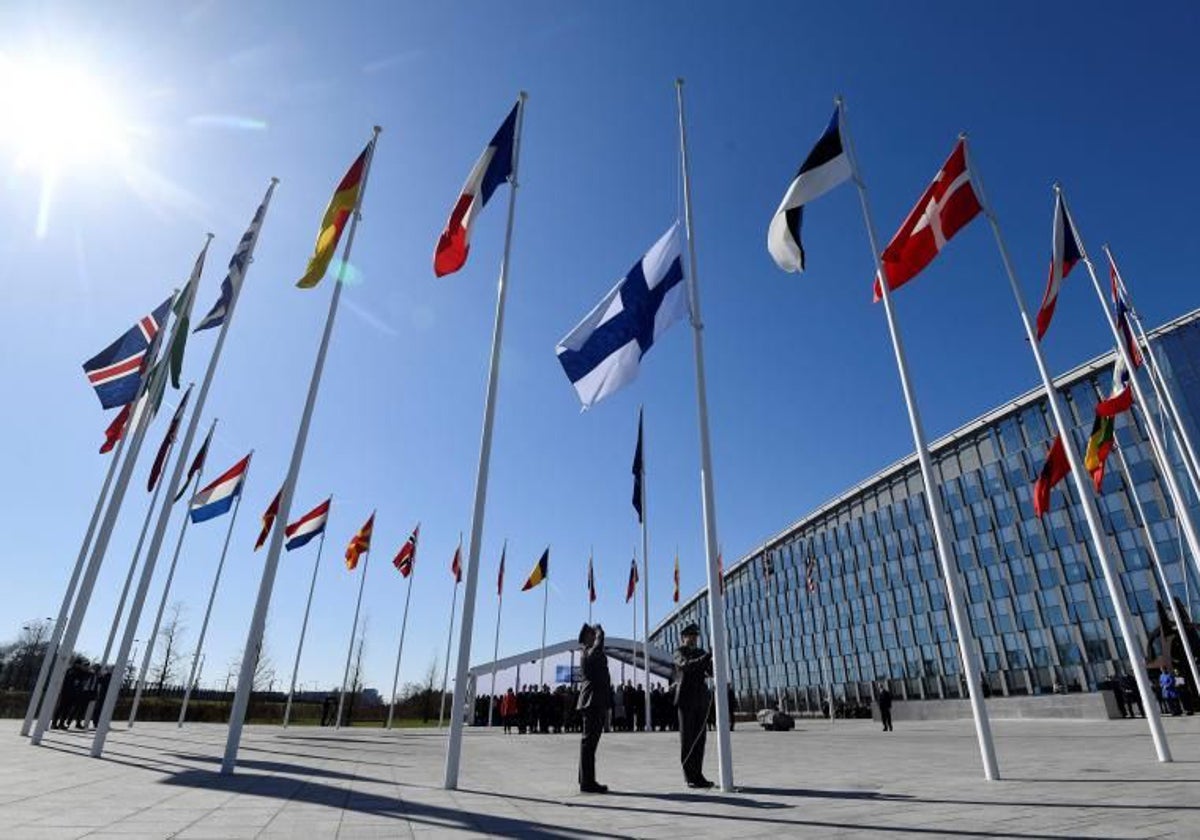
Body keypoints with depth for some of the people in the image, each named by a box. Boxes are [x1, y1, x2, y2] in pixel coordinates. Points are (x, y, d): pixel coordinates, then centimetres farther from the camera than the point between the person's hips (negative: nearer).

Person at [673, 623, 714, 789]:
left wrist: (714, 660, -17)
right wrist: (705, 658, -36)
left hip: (701, 700, 5)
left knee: (699, 738, 5)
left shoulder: (701, 653, 15)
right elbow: (686, 665, -23)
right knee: (687, 738, -2)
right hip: (685, 700, -5)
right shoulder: (679, 652, -2)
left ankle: (697, 775, 12)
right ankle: (690, 777, 3)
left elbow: (711, 672, 4)